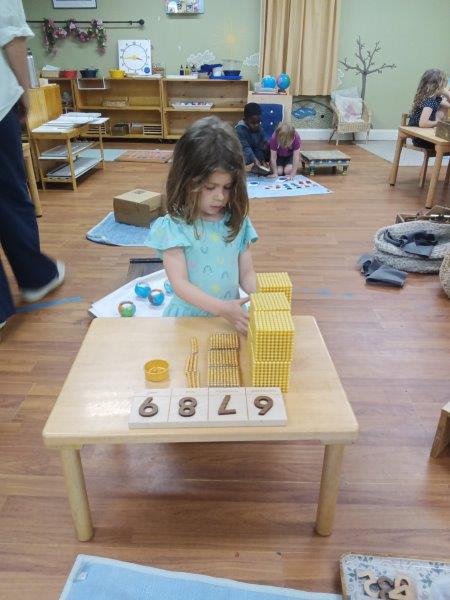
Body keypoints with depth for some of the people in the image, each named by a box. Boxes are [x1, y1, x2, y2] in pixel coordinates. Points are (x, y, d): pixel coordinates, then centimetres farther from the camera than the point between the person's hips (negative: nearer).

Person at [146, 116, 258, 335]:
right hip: (188, 316, -3)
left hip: (232, 316, 3)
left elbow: (246, 273, 6)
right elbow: (179, 283, -13)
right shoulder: (173, 227, -9)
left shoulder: (238, 222, 2)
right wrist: (221, 308, -24)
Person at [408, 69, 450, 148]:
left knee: (443, 107, 10)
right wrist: (438, 123, -19)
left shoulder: (436, 98, 3)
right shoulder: (429, 101, -25)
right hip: (420, 139, -9)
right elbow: (422, 123, -38)